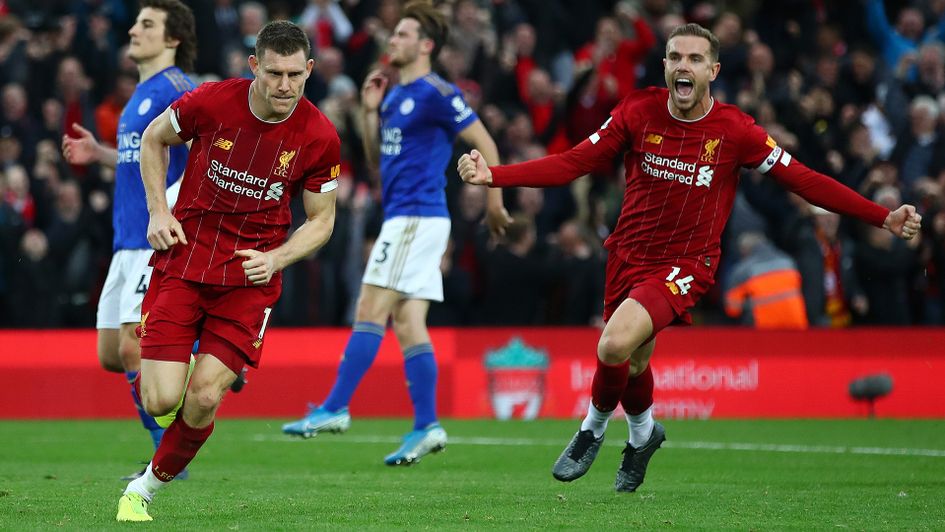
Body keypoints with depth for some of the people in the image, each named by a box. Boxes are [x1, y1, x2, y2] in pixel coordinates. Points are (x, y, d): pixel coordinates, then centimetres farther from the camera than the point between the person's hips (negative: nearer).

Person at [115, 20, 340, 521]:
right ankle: (151, 376, 28)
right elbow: (154, 139, 8)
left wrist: (275, 259, -13)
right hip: (184, 257, 0)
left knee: (203, 398, -12)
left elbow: (320, 221, 3)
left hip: (251, 274, 0)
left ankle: (147, 487, 12)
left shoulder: (319, 137, -10)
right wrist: (159, 212, -2)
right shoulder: (210, 102, -13)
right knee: (161, 400, -11)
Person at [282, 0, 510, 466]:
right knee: (407, 325, 5)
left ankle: (335, 409, -12)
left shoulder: (436, 94, -10)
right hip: (403, 218, 10)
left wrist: (494, 200, -8)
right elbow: (378, 158, 22)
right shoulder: (395, 96, 18)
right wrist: (370, 112, 10)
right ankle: (426, 426, 4)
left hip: (416, 216, -10)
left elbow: (484, 143, -9)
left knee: (371, 311, -11)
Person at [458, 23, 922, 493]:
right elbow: (573, 163, -6)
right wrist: (492, 175, -17)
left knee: (615, 346, -25)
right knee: (634, 362, 15)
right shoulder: (637, 112, -6)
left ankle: (593, 429, 4)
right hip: (629, 254, 4)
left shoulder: (735, 131, -12)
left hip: (686, 264, -4)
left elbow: (803, 180, -7)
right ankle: (643, 434, 49)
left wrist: (885, 219, -13)